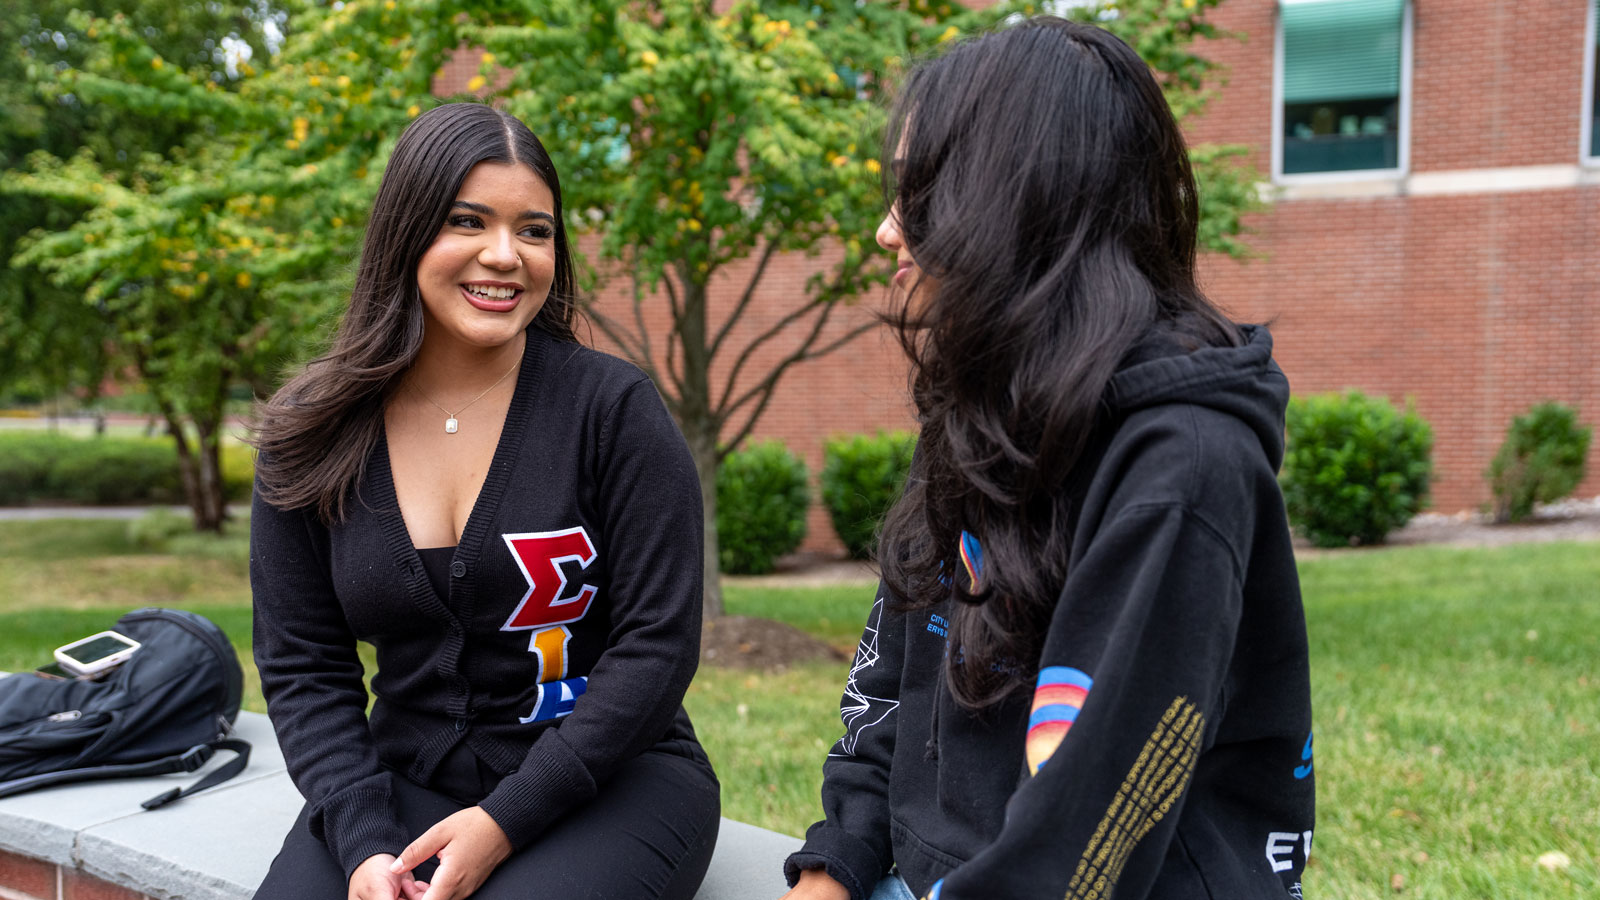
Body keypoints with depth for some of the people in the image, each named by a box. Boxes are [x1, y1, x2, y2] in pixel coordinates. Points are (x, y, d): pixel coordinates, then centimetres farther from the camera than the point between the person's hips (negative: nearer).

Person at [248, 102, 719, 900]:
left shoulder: (612, 407, -7)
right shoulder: (310, 437, 2)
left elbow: (658, 644, -10)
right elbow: (303, 665, 3)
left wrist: (507, 821, -16)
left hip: (606, 782, -2)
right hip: (407, 781, 3)